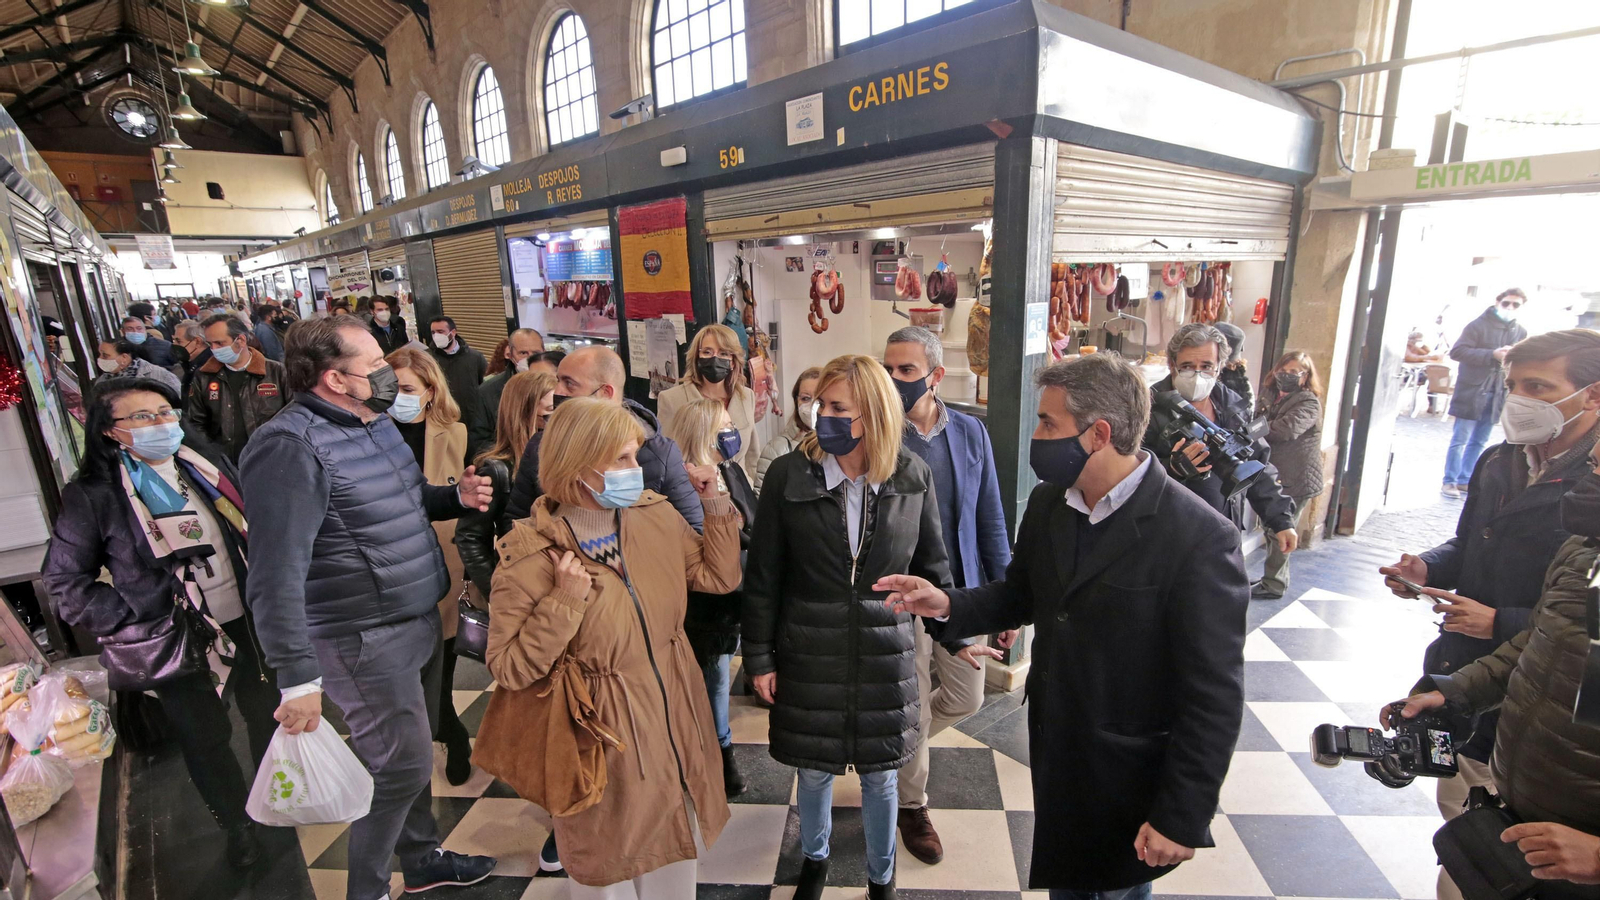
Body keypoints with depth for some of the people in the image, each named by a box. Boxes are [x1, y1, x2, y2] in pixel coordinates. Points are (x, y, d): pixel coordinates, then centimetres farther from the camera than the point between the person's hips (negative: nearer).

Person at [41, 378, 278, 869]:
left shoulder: (207, 465, 1)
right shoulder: (93, 495, -12)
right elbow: (64, 580, -4)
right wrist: (129, 622, -13)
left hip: (247, 623, 4)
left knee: (268, 714, 18)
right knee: (205, 739, 13)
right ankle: (237, 826, 36)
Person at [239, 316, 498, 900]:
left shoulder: (375, 421, 8)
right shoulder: (290, 446, -21)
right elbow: (276, 577, -24)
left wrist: (456, 497, 1)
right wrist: (298, 679, -23)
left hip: (418, 620, 9)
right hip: (366, 639, -8)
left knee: (414, 754, 22)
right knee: (402, 767, 3)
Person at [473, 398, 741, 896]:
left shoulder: (657, 515, -7)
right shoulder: (530, 556, -19)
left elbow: (719, 576, 2)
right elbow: (508, 669, -15)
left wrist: (716, 507, -9)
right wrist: (565, 602, -27)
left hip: (675, 726, 4)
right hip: (604, 744, -4)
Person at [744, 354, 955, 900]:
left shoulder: (913, 477, -8)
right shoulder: (788, 476, -11)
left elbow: (931, 567, 4)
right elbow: (762, 576, -4)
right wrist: (759, 658, -1)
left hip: (886, 653, 0)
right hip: (810, 654, 0)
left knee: (880, 774, 16)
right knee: (814, 769, 18)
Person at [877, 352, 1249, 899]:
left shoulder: (1200, 536, -25)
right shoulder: (1046, 504, -6)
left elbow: (1214, 694, -20)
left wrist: (1183, 819, -16)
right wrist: (948, 605, -10)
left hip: (1131, 777, -5)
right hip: (1054, 754, 5)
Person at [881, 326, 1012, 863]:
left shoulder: (970, 433, -2)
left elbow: (990, 520, 4)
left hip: (962, 593, 4)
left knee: (965, 700, 17)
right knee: (913, 713, 11)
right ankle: (913, 808, 38)